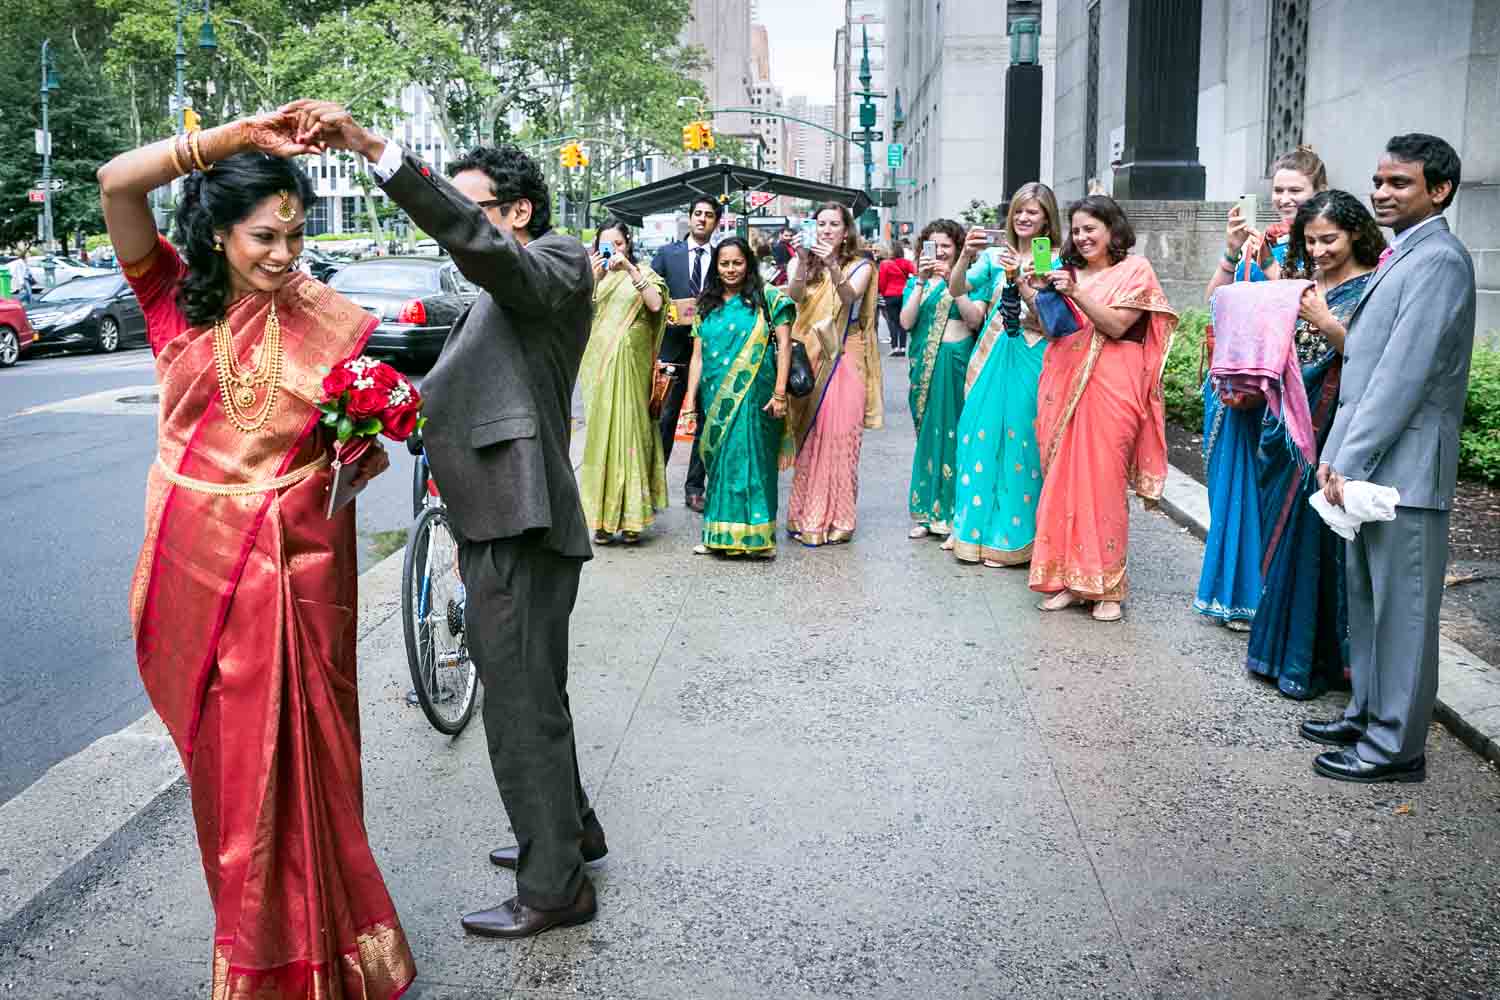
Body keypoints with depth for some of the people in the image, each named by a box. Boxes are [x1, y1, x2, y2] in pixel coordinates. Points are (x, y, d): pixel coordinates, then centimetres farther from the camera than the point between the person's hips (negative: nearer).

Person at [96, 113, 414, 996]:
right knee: (221, 755, 15)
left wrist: (365, 456, -18)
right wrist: (236, 136, -24)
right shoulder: (176, 296, -2)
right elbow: (117, 182, -17)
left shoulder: (327, 322, -5)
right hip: (195, 562, 2)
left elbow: (364, 441, 5)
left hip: (293, 564, -2)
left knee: (290, 755, 6)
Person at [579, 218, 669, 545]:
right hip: (598, 361, 1)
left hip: (632, 362, -1)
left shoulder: (643, 273, 10)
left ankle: (631, 516, 0)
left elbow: (655, 304, -8)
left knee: (631, 430, -3)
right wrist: (593, 279, -11)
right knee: (600, 433, -2)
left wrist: (630, 269, -13)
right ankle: (602, 517, -1)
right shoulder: (591, 274, 12)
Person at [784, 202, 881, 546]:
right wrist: (802, 261, -23)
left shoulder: (860, 266, 4)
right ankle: (807, 516, 11)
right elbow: (794, 296, -8)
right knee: (807, 439, 3)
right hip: (808, 359, 2)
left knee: (838, 438, -5)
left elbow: (849, 296, -15)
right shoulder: (805, 264, 9)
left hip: (843, 359, -2)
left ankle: (834, 520, 2)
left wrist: (832, 266, -31)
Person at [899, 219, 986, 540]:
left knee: (955, 433, -4)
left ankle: (952, 514, 3)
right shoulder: (916, 281, 11)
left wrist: (953, 281, -16)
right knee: (927, 434, 6)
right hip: (925, 366, 3)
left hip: (957, 364, -3)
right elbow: (906, 322, -3)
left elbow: (974, 319, -11)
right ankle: (928, 513, 12)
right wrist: (921, 282, -11)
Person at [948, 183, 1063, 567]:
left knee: (1019, 440, -3)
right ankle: (976, 527, 16)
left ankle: (1009, 536, 8)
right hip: (992, 356, 3)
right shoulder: (995, 255, 9)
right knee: (982, 435, 3)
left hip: (1029, 360, -3)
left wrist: (1019, 279, -19)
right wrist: (966, 256, -18)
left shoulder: (1055, 261, -1)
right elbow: (956, 289, -1)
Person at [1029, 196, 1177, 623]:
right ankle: (1067, 578, 9)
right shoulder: (1069, 271, 17)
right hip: (1063, 383, 5)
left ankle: (1105, 586, 0)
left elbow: (1116, 325, -9)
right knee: (1062, 479, 2)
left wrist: (1075, 293, -16)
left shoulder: (1135, 270, 3)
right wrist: (1039, 292, -2)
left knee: (1103, 480, -6)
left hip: (1109, 387, -5)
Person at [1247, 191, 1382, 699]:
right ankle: (1280, 645, 25)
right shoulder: (1300, 281, 13)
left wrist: (1327, 323, -23)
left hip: (1331, 433, -6)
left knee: (1315, 538, -3)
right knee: (1281, 535, 11)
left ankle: (1313, 660, 10)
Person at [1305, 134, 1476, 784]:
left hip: (1403, 469, -9)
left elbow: (1404, 374, -19)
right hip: (1366, 464, 9)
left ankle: (1395, 746, 9)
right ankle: (1367, 714, 30)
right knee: (1366, 599, 17)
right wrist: (1336, 455, 9)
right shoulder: (1400, 258, 18)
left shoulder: (1438, 261, -13)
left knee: (1401, 608, 0)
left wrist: (1351, 462, -17)